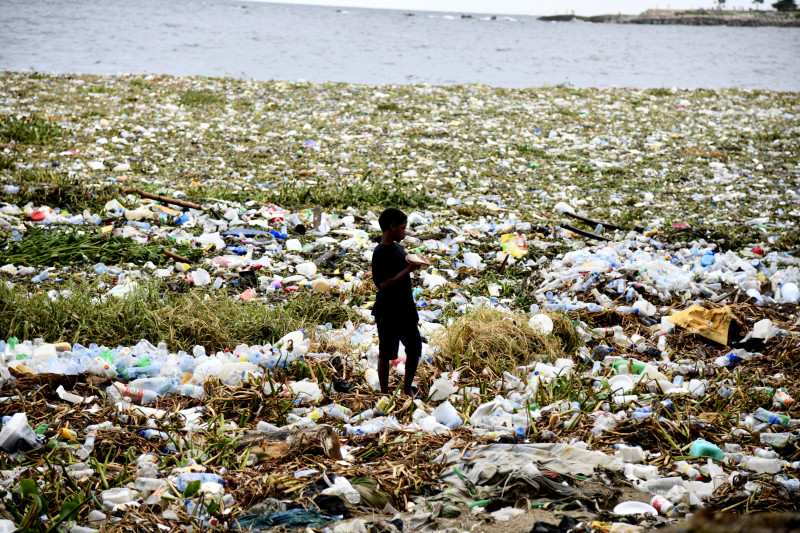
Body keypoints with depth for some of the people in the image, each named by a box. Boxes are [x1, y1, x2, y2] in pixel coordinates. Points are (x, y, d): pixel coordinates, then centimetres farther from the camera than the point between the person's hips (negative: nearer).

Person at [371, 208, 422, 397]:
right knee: (386, 354, 5)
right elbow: (385, 284, -24)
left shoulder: (399, 248, 8)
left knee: (415, 349, 12)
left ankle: (407, 388, 28)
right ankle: (384, 393, 17)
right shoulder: (380, 252, -17)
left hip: (406, 310, 8)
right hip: (388, 314, -8)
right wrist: (409, 269, -25)